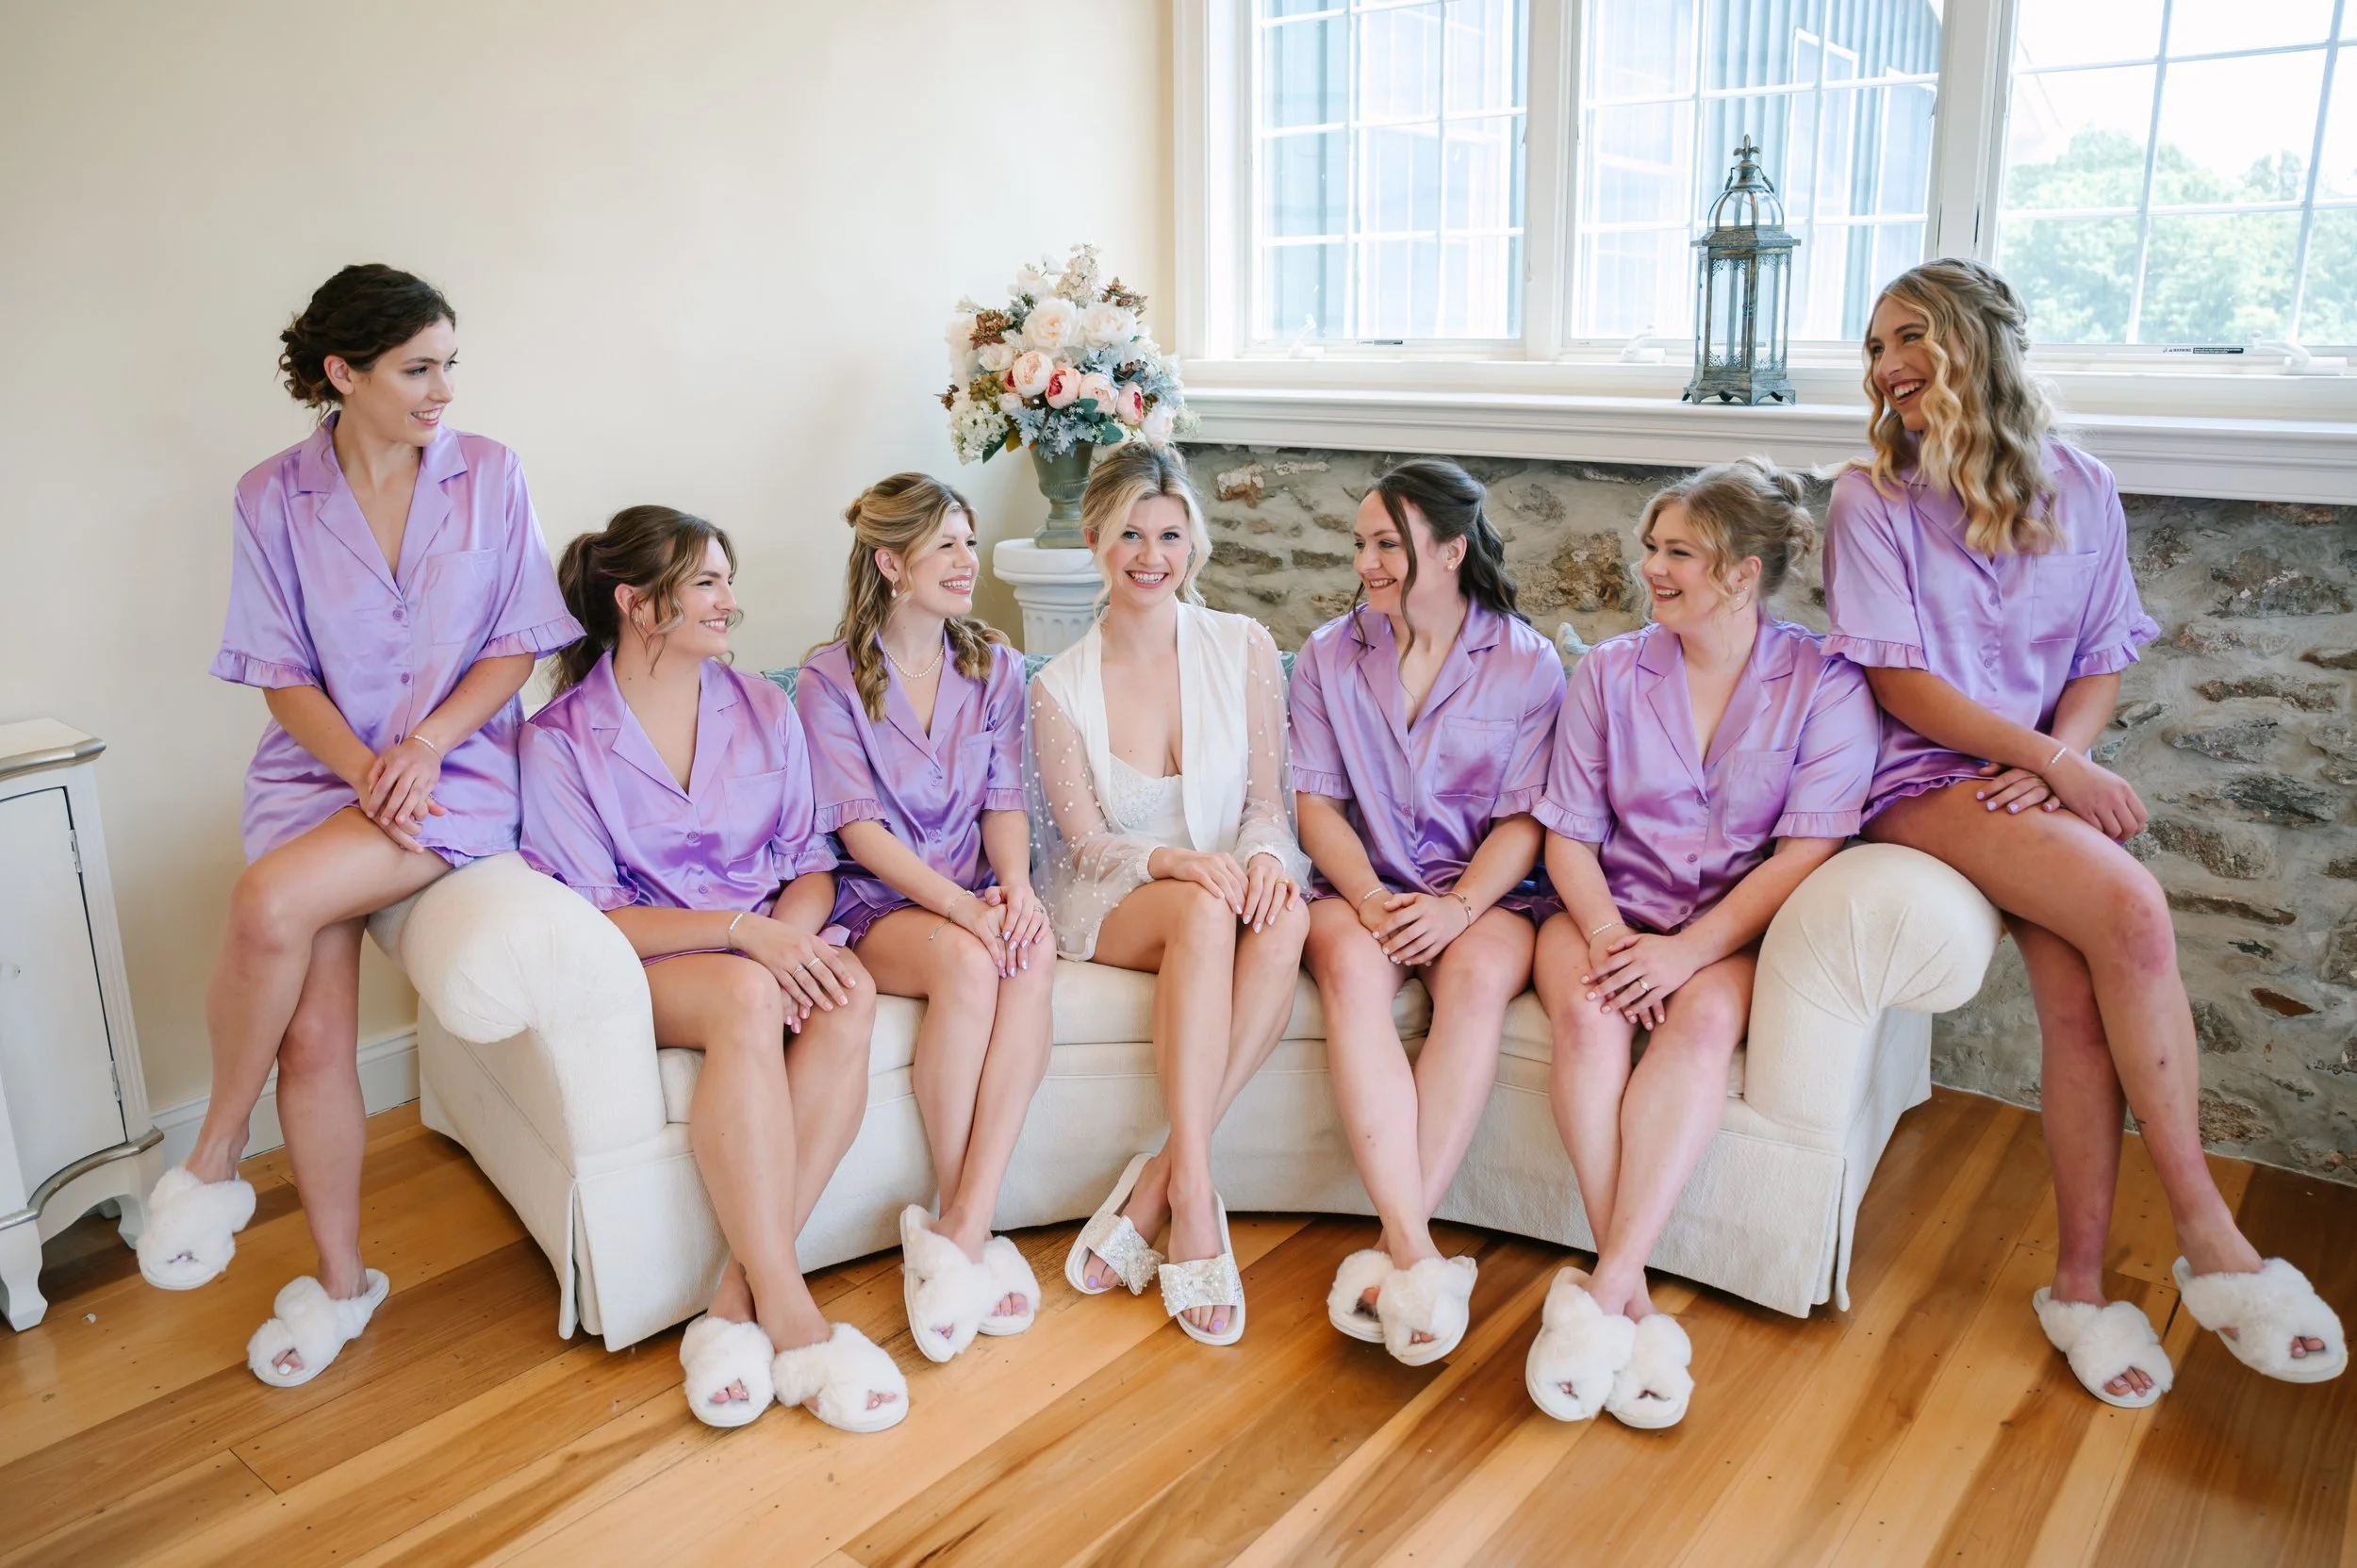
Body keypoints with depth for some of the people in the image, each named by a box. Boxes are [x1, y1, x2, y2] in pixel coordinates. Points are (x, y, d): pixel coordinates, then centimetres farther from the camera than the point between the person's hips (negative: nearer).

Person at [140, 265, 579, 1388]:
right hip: (320, 767, 2)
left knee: (272, 903, -30)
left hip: (457, 770, -2)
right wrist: (365, 771, -14)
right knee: (313, 1034, -12)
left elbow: (517, 644, 1)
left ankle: (212, 1159, -5)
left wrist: (425, 743, -14)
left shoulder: (489, 476, 1)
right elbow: (282, 674, 3)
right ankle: (339, 1280, 9)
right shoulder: (272, 497, 3)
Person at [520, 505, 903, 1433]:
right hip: (646, 963, -3)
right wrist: (741, 931, -22)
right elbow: (590, 915, -8)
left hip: (774, 944, 4)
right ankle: (790, 1320, -35)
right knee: (745, 996, -38)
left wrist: (792, 931, -15)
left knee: (848, 993, -32)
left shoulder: (764, 710, 11)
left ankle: (740, 1296, -30)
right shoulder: (559, 740, -1)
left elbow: (812, 867, 10)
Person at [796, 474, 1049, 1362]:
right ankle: (969, 1235, -21)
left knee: (1031, 955, -33)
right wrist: (959, 905, -23)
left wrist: (1013, 886, -16)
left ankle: (956, 1230, -33)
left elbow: (1004, 800, 6)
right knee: (968, 966, -36)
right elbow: (860, 830, -9)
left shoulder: (995, 668, 13)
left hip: (974, 896, 3)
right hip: (873, 901, -3)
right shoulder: (831, 679, -1)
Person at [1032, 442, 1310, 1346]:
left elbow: (1267, 799, 4)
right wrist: (1174, 861, -24)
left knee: (1285, 919, -35)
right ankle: (1192, 1196, -37)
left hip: (1229, 887, 2)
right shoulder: (1061, 687, -1)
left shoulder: (1244, 650, 2)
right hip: (1112, 906, -1)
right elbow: (1086, 843, -3)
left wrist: (1264, 854, -20)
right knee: (1203, 910, -36)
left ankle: (1157, 1183, -30)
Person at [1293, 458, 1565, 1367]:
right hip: (1363, 886, 1)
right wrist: (1369, 896, -15)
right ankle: (1419, 1254, -39)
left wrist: (1460, 905, -20)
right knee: (1351, 966, -34)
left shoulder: (1526, 663, 3)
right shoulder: (1329, 657, 9)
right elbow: (1317, 804, 3)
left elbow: (1525, 818, -2)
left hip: (1485, 890, -1)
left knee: (1479, 974, -35)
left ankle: (1394, 1249, -32)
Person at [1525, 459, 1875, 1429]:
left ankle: (1600, 1294, -35)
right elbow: (1569, 835, 3)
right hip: (1611, 911, 2)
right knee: (1587, 1012, -30)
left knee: (1705, 1015, -34)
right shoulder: (1611, 673, 6)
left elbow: (1805, 852, -10)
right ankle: (1631, 1298, -29)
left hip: (1738, 929, -1)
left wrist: (1690, 949, -22)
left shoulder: (1824, 685, -1)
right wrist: (1608, 934, -16)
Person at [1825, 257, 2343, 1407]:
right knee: (2130, 908, -28)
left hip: (2041, 782, 3)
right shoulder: (1871, 501, -1)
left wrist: (2060, 760, -10)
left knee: (2079, 988, -24)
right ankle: (2208, 1238, -15)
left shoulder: (2079, 490, 10)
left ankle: (2079, 1280, -9)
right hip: (1922, 780, -3)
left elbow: (2102, 661, 10)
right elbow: (1900, 682, -8)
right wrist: (2057, 762, -14)